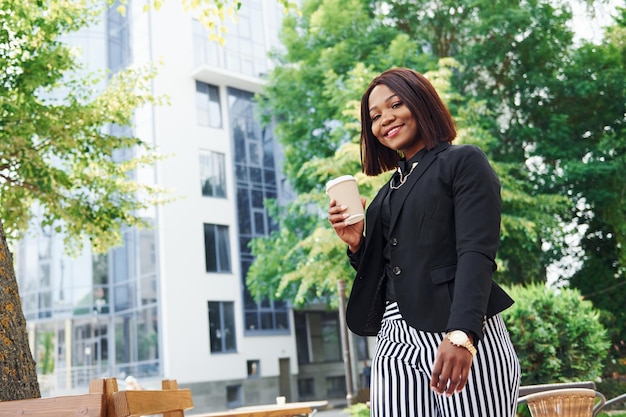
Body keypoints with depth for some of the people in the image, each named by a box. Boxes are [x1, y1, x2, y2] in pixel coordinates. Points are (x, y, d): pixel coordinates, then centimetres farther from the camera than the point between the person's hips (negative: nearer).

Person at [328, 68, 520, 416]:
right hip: (395, 342, 5)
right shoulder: (389, 191, 20)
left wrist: (461, 334, -25)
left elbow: (477, 252, -12)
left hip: (463, 336, -5)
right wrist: (357, 243, 3)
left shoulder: (464, 161, 1)